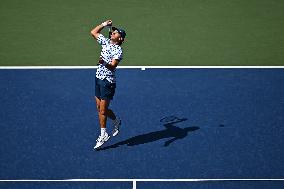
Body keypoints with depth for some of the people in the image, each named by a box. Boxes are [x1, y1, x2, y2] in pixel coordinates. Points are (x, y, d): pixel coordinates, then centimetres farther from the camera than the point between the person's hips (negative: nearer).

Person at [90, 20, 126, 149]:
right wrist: (104, 24, 13)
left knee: (103, 109, -4)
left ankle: (103, 135, 7)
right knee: (100, 108, 13)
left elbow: (112, 66, -25)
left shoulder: (118, 50, -12)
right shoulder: (106, 42, 9)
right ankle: (116, 120, 35)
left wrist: (104, 63, -44)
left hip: (108, 81, -8)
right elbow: (93, 32, 21)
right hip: (99, 78, 8)